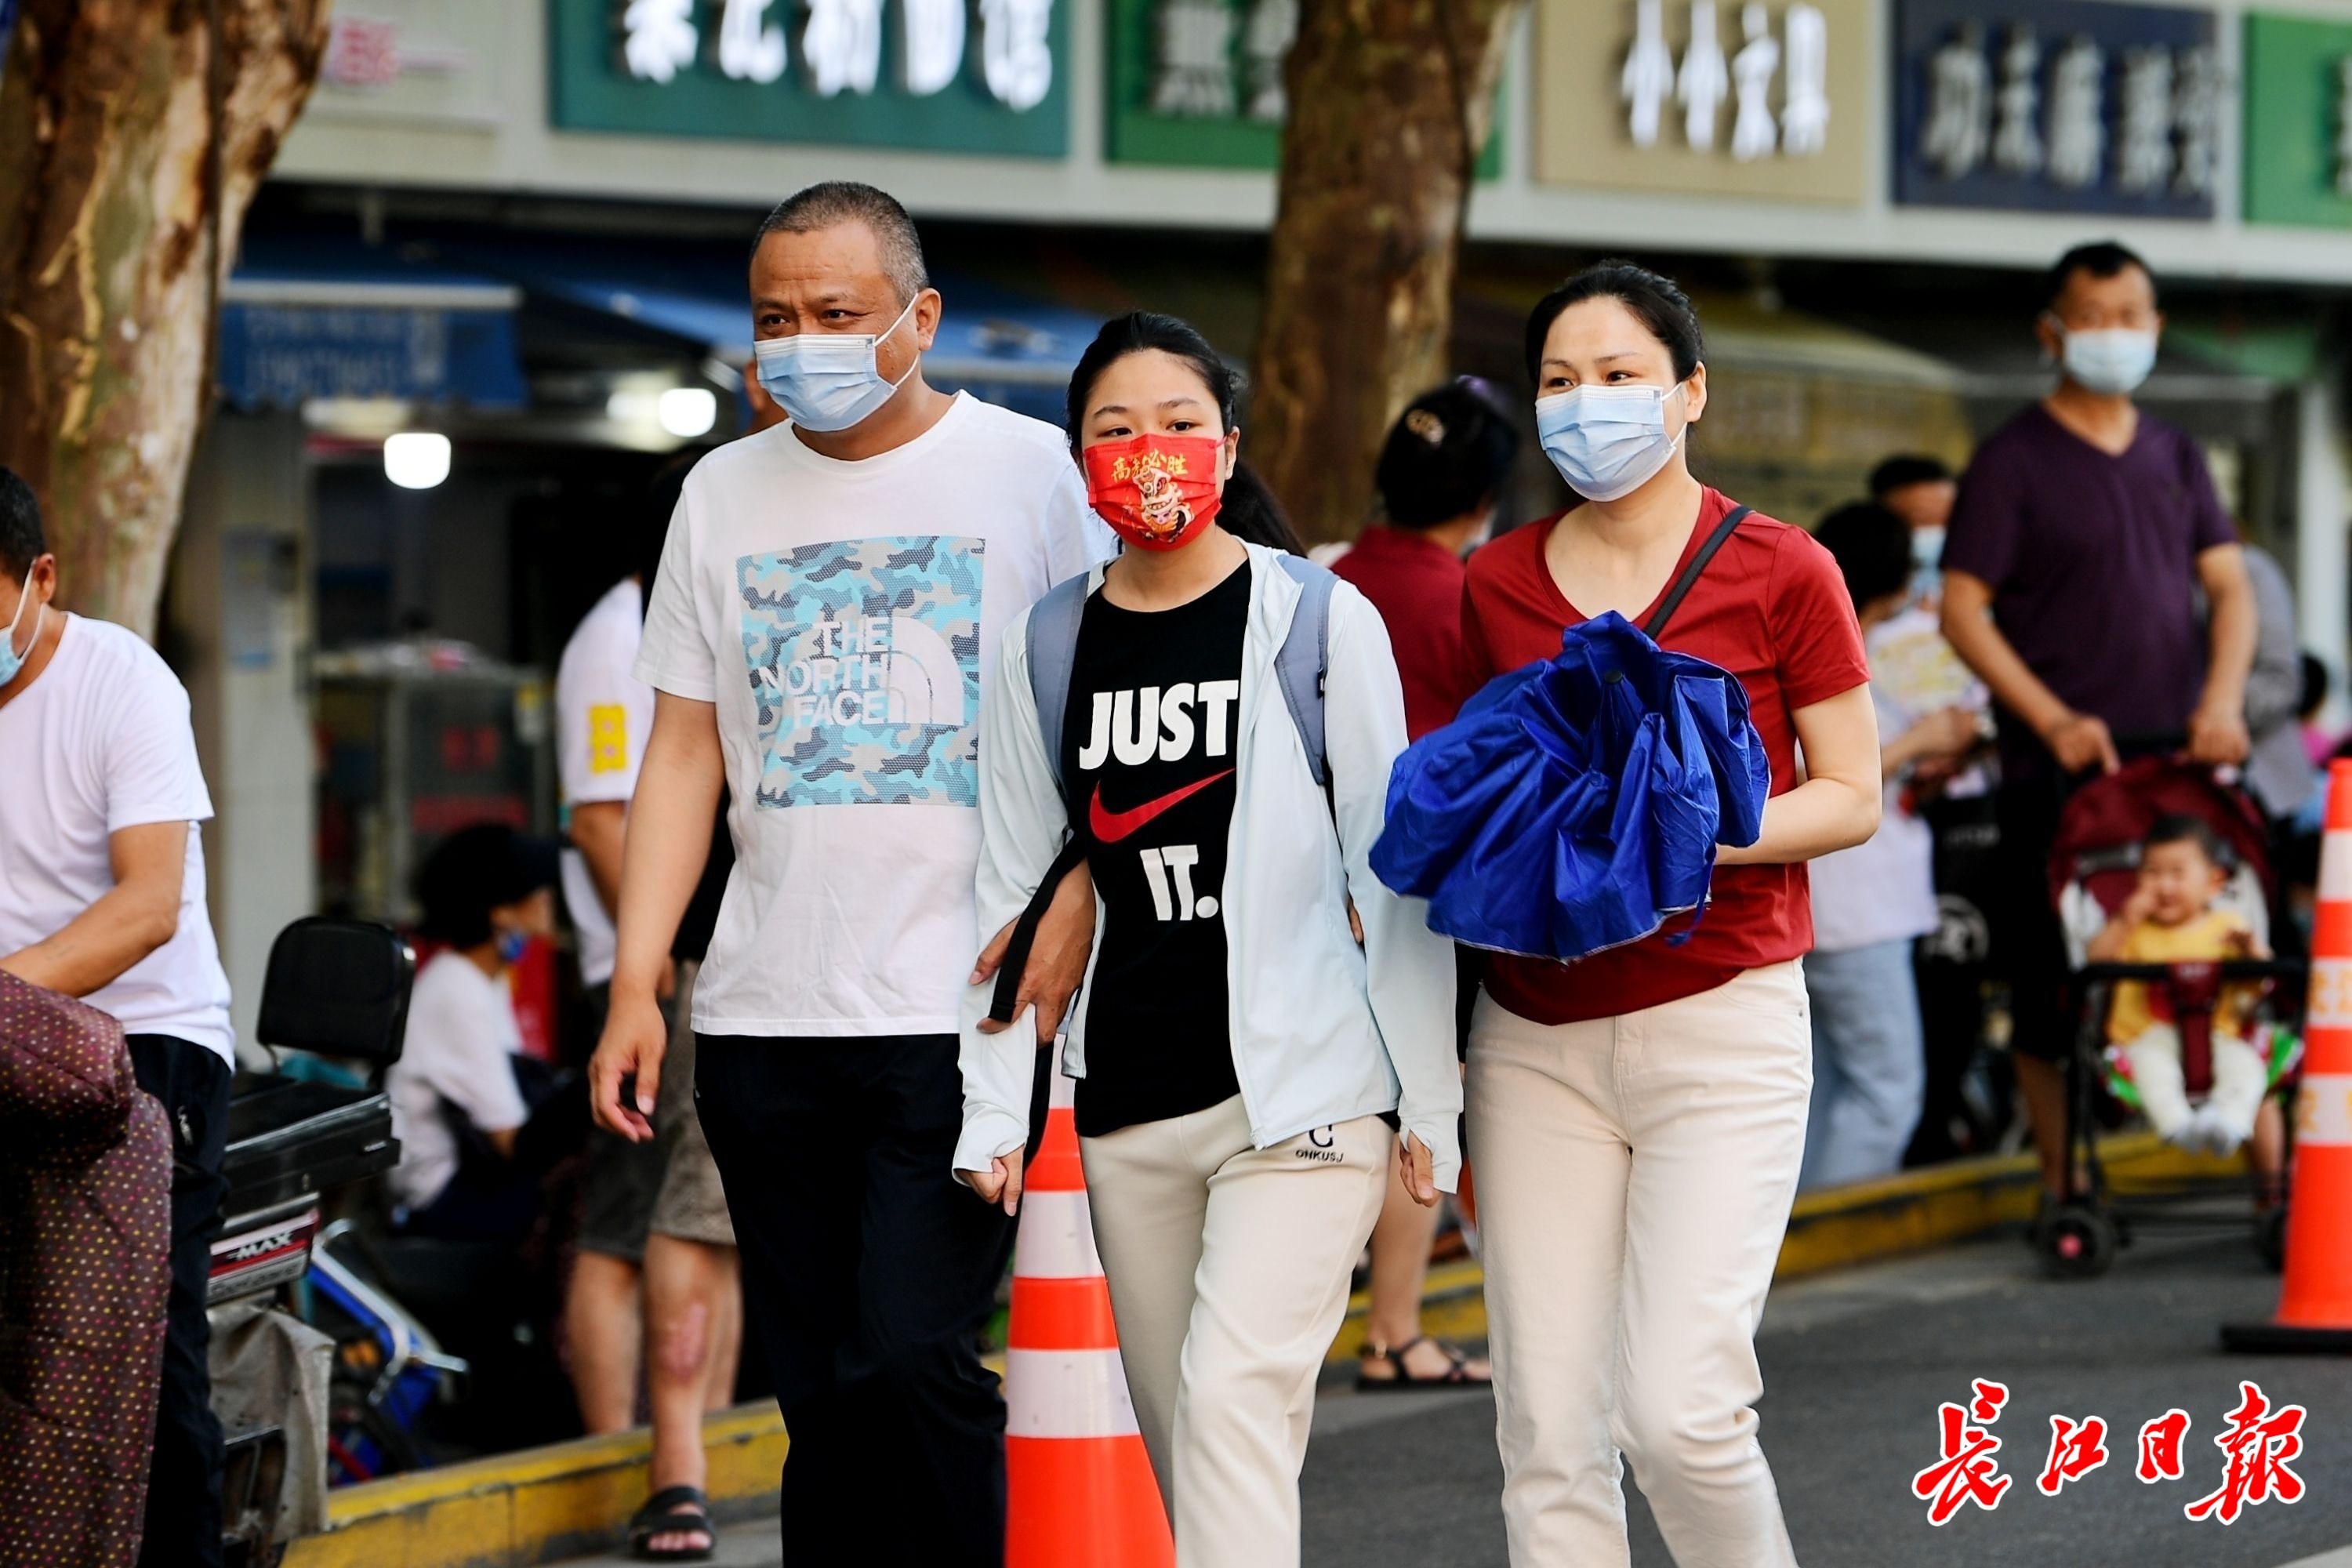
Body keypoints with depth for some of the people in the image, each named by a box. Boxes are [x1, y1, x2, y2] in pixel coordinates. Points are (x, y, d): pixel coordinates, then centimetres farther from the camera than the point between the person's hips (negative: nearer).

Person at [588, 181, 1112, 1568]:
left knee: (910, 1363, -16)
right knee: (822, 1400, 6)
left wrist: (1068, 916, -15)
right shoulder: (726, 495, 14)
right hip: (765, 1022, 5)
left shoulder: (1034, 470, 1)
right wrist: (636, 982, 6)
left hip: (959, 1017, -5)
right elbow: (685, 752, 15)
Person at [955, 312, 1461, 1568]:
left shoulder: (1320, 621, -2)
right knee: (1180, 1442, 8)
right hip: (1128, 1107, 4)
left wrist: (1429, 1099, -3)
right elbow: (1015, 890, 11)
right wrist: (993, 1110, 5)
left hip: (1301, 1087, -4)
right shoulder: (1047, 650, 7)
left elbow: (1393, 871, -1)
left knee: (1235, 1397, -18)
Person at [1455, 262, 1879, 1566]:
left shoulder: (1780, 573, -2)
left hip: (1720, 1023, -4)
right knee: (1548, 1429, -1)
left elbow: (1849, 797, 0)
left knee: (1679, 1410, -13)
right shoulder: (1495, 586, 10)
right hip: (1537, 1039, 4)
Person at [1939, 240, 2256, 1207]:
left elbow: (2230, 586, 13)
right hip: (2061, 765, -4)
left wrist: (2222, 697, -6)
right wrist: (2055, 720, -14)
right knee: (2051, 978, -3)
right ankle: (2061, 1181, 7)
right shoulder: (2013, 461, 0)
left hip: (2178, 756, 4)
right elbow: (1962, 610, -4)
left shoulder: (2176, 457, 16)